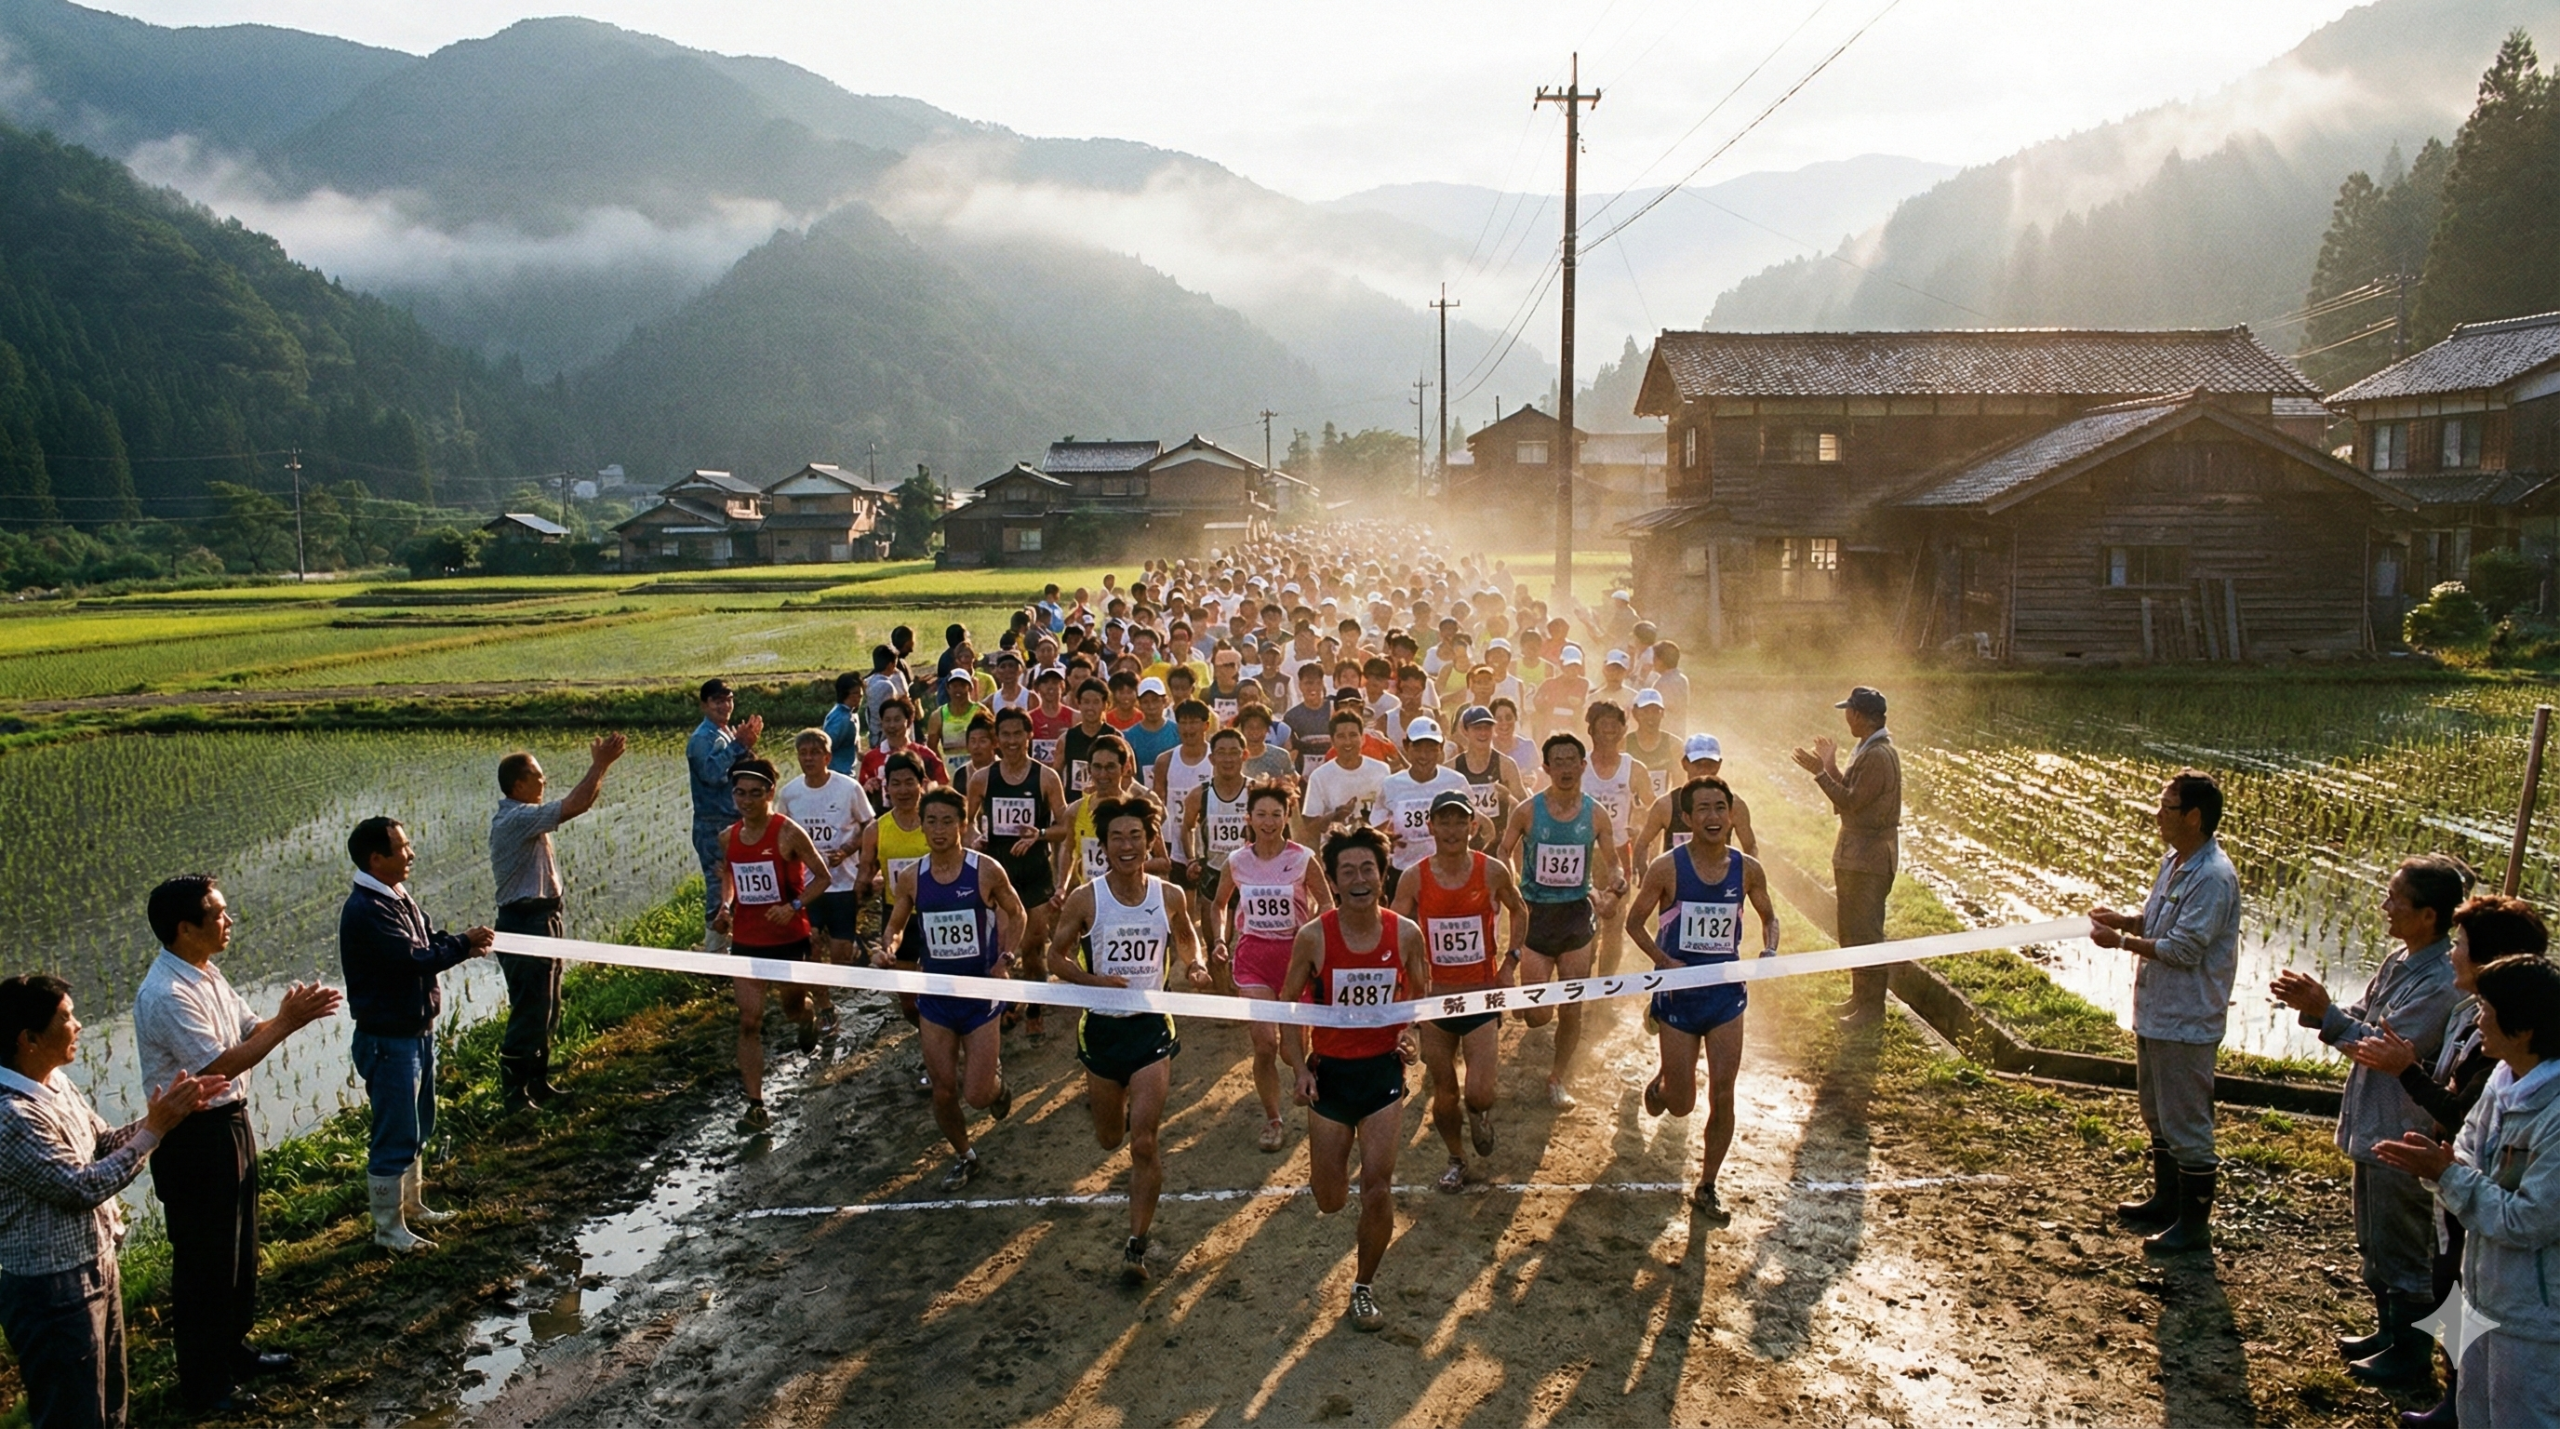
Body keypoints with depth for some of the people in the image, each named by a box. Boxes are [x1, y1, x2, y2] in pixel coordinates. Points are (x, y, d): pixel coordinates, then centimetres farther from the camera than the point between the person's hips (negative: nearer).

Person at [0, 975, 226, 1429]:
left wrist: (167, 1113, -3)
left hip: (97, 1269, 9)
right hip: (55, 1292, -9)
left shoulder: (57, 1084, 2)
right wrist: (154, 1129, -19)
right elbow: (83, 1187, -24)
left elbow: (104, 1144, 12)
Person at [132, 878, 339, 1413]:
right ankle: (202, 1383, 21)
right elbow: (220, 1065, -27)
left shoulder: (207, 974, 5)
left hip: (230, 1125, 9)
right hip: (194, 1140, -9)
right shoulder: (166, 996, -26)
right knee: (202, 1262, 5)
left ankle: (234, 1349, 40)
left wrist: (290, 1014, -10)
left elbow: (250, 1032, 9)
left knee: (239, 1248, 22)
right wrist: (287, 1023, -25)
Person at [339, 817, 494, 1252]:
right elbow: (412, 958, -28)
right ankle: (388, 1229, 14)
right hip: (388, 1039, -10)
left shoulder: (398, 897, 8)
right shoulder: (365, 910, -23)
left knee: (417, 1128, 22)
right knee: (395, 1137, 1)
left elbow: (429, 942, 10)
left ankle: (411, 1205, 38)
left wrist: (463, 945, -10)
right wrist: (464, 944, -17)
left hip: (417, 1030, 10)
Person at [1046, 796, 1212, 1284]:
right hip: (1102, 1026, 1)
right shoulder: (1084, 900, -10)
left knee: (1143, 1142, -10)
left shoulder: (1169, 897, -5)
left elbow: (1186, 938, 15)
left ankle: (1136, 1245, 1)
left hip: (1151, 1025, -1)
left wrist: (1196, 966, -7)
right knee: (1109, 1139, 18)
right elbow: (1057, 956, -1)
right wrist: (1095, 980, -19)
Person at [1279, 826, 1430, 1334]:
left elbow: (1421, 999, 8)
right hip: (1329, 1072, 0)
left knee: (1377, 1188, -5)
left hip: (1383, 1069, 0)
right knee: (1331, 1201, 8)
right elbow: (1287, 1006, 1)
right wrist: (1299, 1068, -7)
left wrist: (1409, 1034, -12)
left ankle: (1364, 1287, 18)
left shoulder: (1405, 934, -8)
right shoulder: (1313, 938, -11)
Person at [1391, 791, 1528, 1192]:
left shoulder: (1493, 872, -8)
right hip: (1435, 997, 1)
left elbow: (1519, 911, 12)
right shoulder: (1414, 878, -9)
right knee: (1443, 1094, 10)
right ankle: (1457, 1161, 34)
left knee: (1479, 1093, -11)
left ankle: (1480, 1115, 26)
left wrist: (1511, 960, 4)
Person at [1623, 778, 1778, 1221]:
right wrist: (1664, 961, -18)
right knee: (1681, 1105, 4)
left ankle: (1706, 1188, 19)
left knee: (1722, 1096, 0)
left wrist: (1769, 951, -6)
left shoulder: (1747, 869, -2)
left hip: (1726, 991, 2)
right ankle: (1660, 1084, 42)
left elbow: (1768, 917, 15)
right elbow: (1635, 922, -2)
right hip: (1679, 993, -2)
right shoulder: (1667, 868, -11)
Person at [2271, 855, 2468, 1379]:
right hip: (2372, 1126, 9)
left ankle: (2412, 1354, 22)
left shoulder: (2441, 981, -24)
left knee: (2402, 1250, 6)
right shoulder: (2401, 960, 5)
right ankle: (2391, 1333, 37)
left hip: (2402, 1137, -9)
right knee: (2374, 1243, 22)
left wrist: (2324, 1011, -27)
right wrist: (2314, 1007, -9)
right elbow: (2361, 1023, 8)